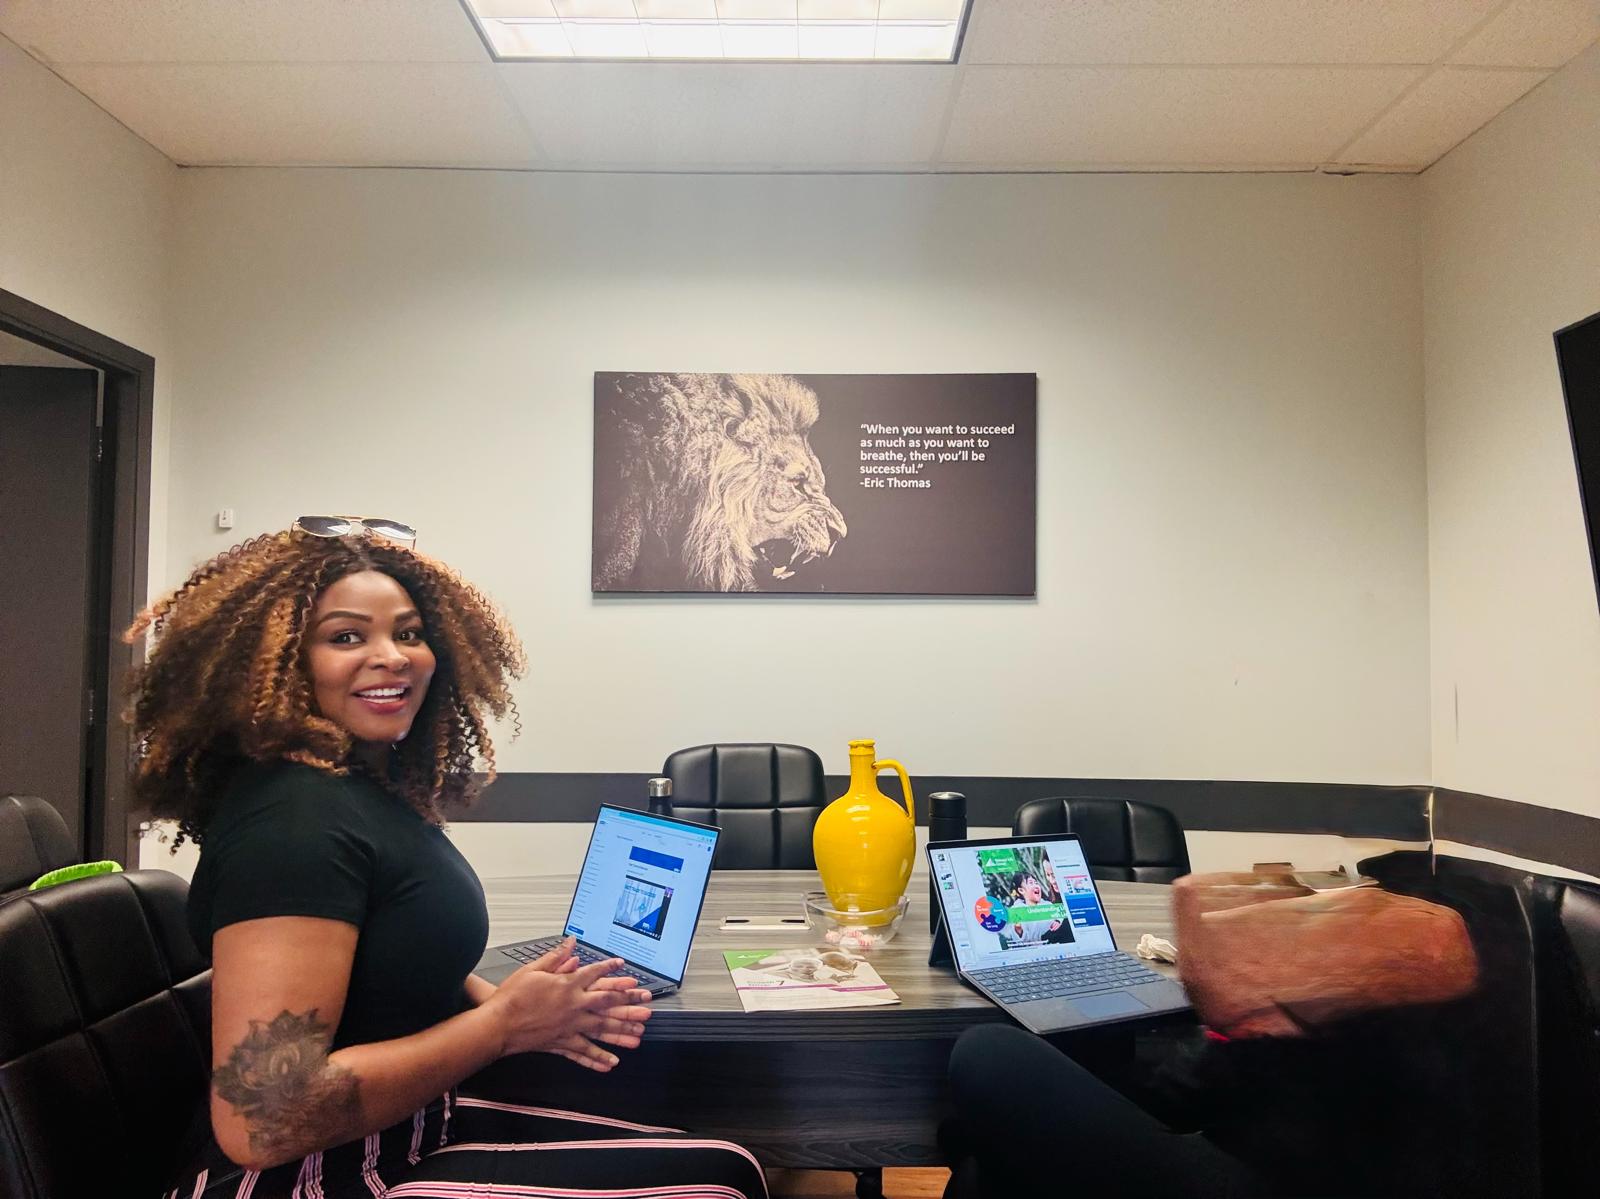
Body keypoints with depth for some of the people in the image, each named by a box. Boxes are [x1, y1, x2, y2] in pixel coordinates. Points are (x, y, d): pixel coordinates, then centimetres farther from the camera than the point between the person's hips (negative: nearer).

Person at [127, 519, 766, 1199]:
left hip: (412, 1130, 9)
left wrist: (518, 1003, 1)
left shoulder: (374, 786, 5)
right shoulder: (293, 821, -22)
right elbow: (260, 1122, -27)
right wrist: (504, 1022, -17)